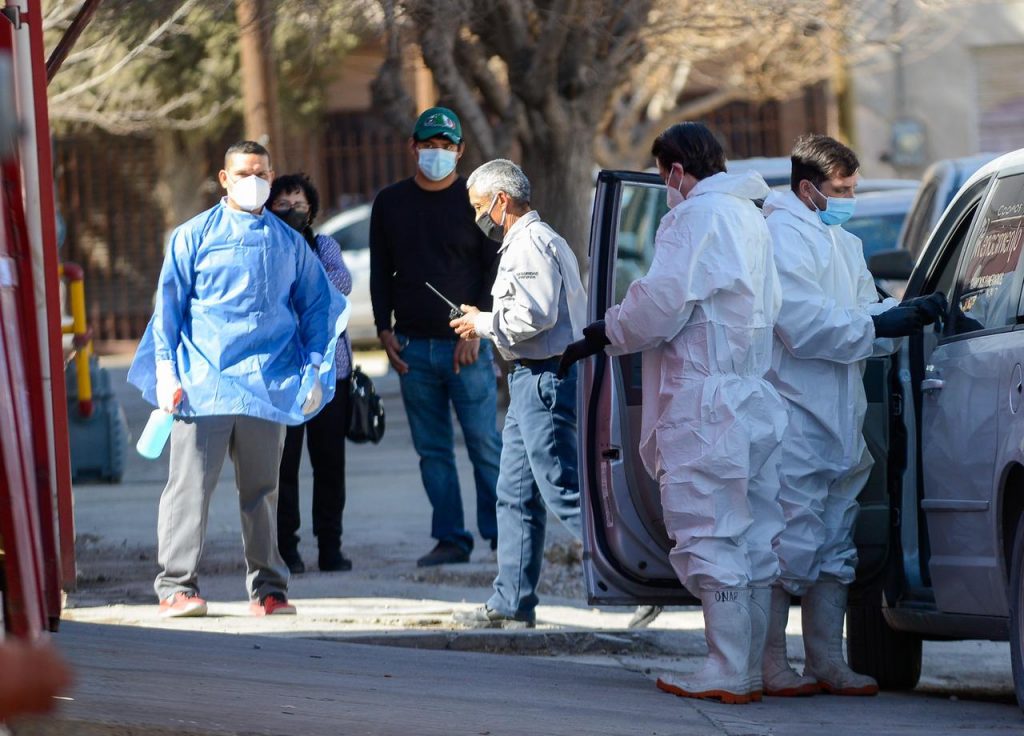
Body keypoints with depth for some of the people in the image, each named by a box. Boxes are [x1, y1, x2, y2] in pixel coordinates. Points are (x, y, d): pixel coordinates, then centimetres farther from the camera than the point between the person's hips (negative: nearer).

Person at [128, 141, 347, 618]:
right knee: (190, 484, -7)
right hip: (203, 381, -3)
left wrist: (316, 370, 7)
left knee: (262, 488, 7)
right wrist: (166, 372, -4)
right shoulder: (195, 236, 5)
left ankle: (267, 587, 13)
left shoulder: (288, 243, 13)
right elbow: (169, 305, 4)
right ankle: (176, 586, -6)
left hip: (267, 384, 3)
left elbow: (316, 306, 17)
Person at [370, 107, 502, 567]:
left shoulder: (476, 202, 2)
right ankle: (450, 540, 5)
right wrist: (385, 330, 5)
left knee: (484, 442, -6)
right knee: (432, 448, 3)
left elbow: (496, 270, 0)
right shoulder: (390, 203, 12)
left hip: (465, 344, -3)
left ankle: (501, 532, 0)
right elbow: (380, 272, 16)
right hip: (413, 347, 3)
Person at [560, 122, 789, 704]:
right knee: (754, 540, 10)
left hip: (706, 401, -9)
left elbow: (664, 300, -18)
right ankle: (753, 670, 13)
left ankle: (729, 674, -8)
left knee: (710, 536, -7)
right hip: (758, 400, 9)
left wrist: (606, 334, -3)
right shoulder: (753, 219, 19)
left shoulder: (697, 215, -9)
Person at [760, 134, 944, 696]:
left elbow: (863, 315, 17)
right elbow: (804, 326, -17)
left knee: (834, 545, 10)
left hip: (838, 419, 9)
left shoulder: (844, 243, 22)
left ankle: (827, 663, 15)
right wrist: (879, 324, -17)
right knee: (791, 544, -9)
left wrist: (907, 315, -2)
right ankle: (769, 665, -5)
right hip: (795, 420, -9)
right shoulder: (781, 234, -9)